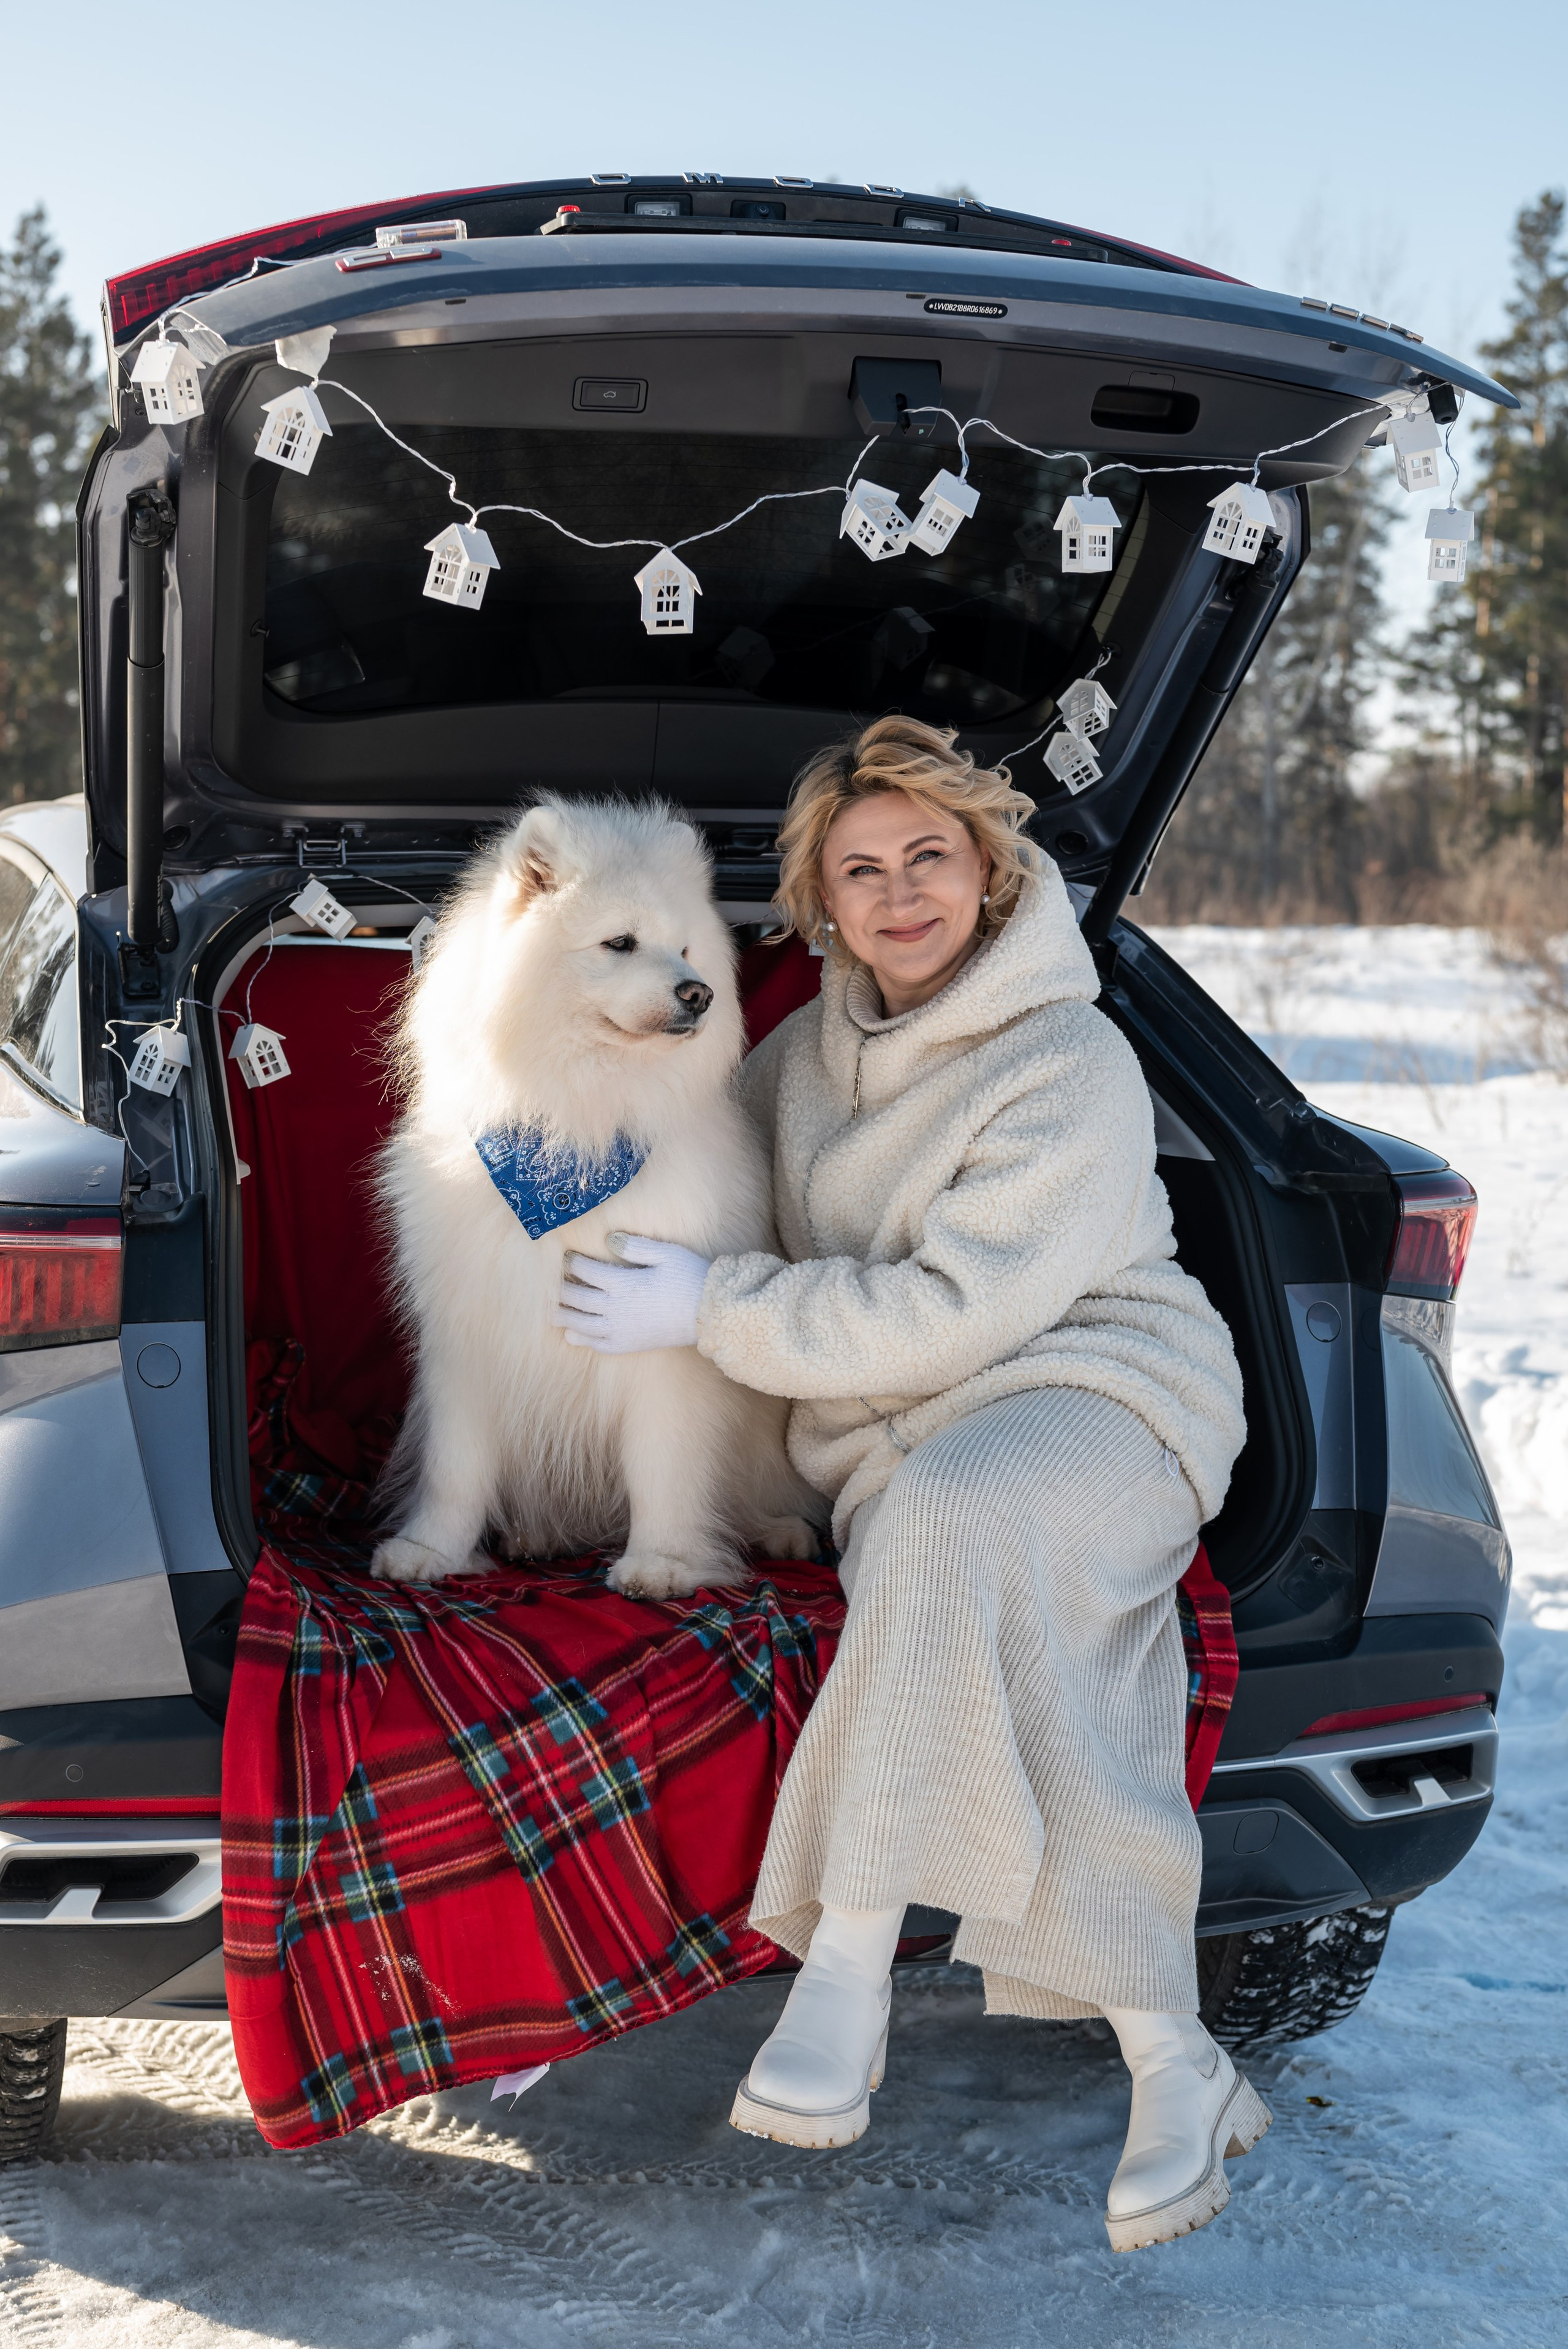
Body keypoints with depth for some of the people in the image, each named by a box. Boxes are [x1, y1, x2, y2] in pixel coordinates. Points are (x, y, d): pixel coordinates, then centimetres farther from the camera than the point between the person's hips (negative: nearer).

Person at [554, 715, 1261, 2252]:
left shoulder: (1072, 1071, -10)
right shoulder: (823, 1037, 11)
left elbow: (952, 1314, -18)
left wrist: (708, 1309, -16)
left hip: (1095, 1391, -5)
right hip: (897, 1431, 5)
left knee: (949, 1515, -38)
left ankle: (850, 1961, -30)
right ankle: (1161, 2044, -25)